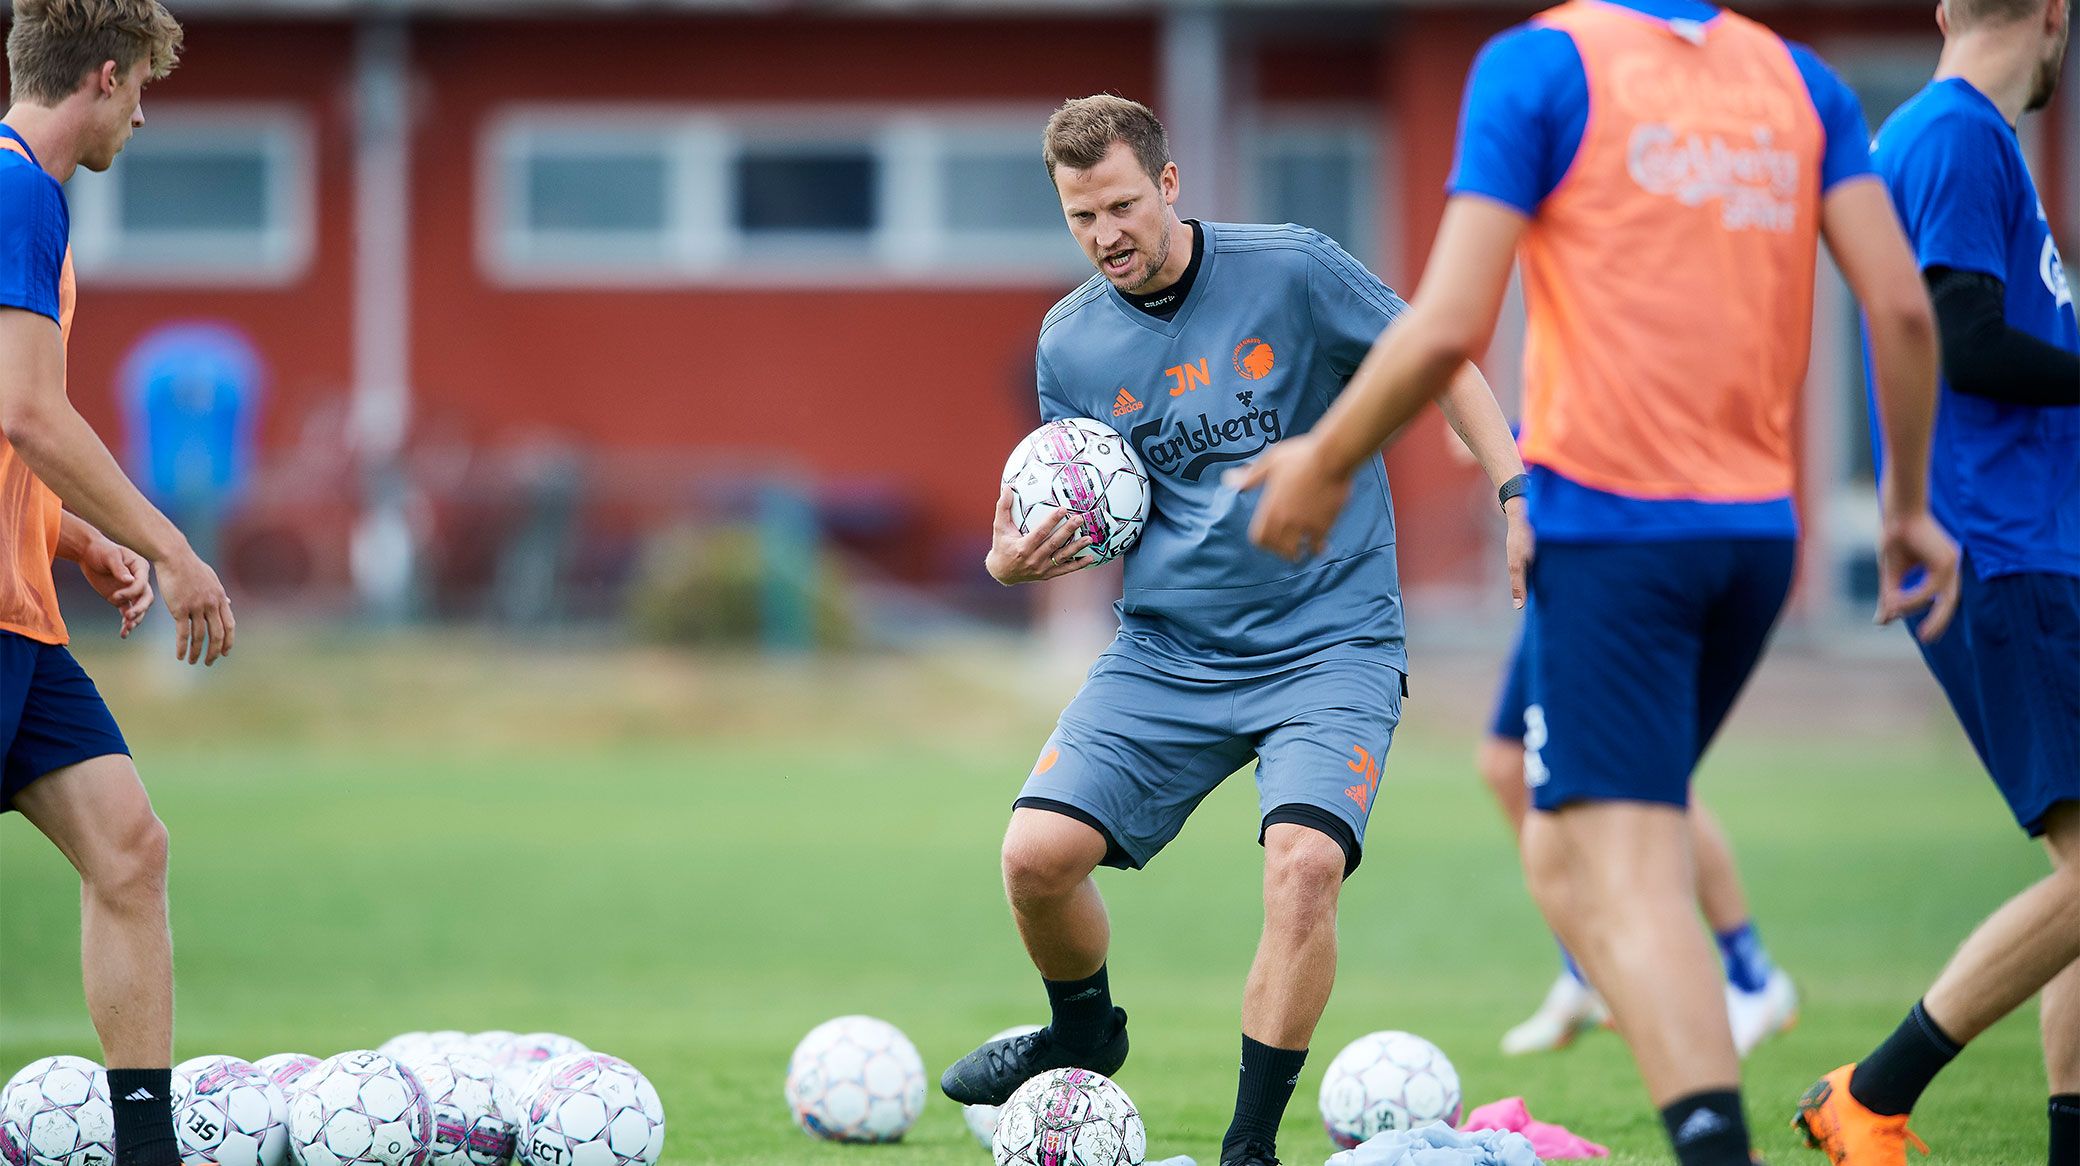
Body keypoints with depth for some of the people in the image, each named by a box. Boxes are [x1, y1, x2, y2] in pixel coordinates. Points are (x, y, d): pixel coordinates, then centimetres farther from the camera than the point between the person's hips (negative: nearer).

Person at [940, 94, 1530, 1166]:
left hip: (1330, 644, -3)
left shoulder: (1290, 270, -7)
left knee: (1304, 859, -26)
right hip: (1165, 654, 3)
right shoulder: (1070, 342, 4)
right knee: (1037, 851, -12)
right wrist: (1013, 562, -6)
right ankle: (1083, 1039, 22)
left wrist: (1521, 493, -9)